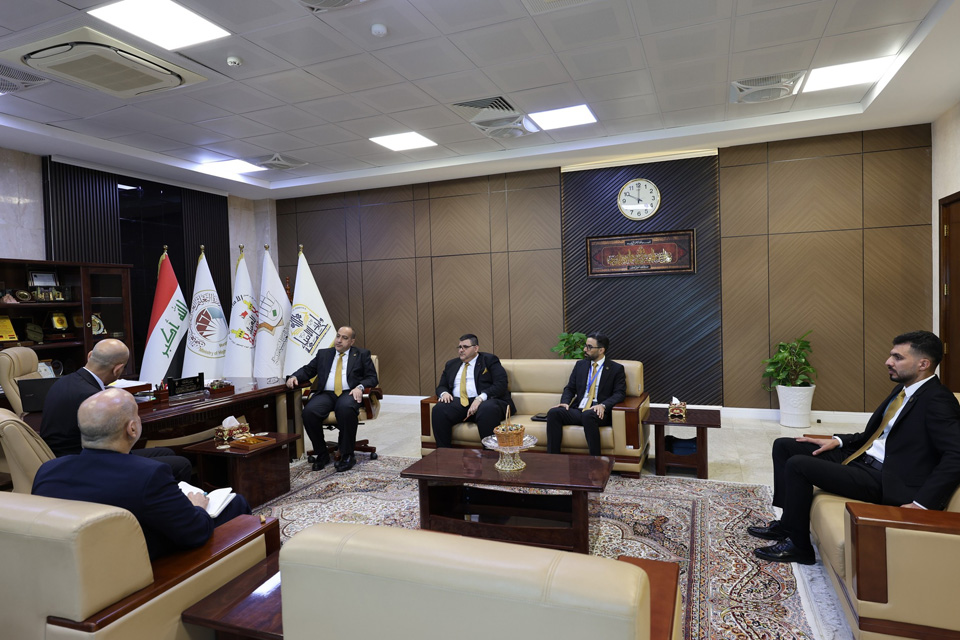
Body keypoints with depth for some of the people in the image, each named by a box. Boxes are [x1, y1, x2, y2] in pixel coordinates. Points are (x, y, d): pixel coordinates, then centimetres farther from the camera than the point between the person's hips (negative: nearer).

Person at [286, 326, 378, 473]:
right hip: (326, 394, 3)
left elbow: (372, 377, 6)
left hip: (349, 394, -3)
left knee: (346, 408, -38)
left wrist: (360, 386, -14)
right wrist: (294, 377, -2)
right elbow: (307, 370, 20)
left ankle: (347, 455, -21)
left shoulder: (362, 355, 14)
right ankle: (322, 454, -8)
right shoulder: (323, 354, 23)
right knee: (309, 411, -28)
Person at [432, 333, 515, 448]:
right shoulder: (451, 364, 24)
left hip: (485, 401, -4)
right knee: (439, 409, -27)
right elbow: (441, 386, 26)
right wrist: (444, 393, -1)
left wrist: (480, 398, -20)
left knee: (487, 409, -39)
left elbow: (501, 385, -4)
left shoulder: (489, 360, 8)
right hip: (458, 403, 4)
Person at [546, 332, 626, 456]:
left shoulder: (616, 368, 6)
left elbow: (620, 393, -3)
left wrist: (603, 405, -21)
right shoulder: (580, 365, 18)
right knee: (553, 412, -23)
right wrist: (565, 402, -5)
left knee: (588, 415, -39)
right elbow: (569, 388, 17)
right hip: (578, 411, 4)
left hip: (598, 413, -4)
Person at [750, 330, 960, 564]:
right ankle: (788, 523, 12)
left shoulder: (937, 401, -16)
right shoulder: (903, 390, 13)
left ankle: (798, 546, -5)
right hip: (861, 457, 10)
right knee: (784, 446, 4)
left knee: (798, 464, -23)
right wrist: (838, 440, 8)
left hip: (886, 479, -10)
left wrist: (923, 503, -28)